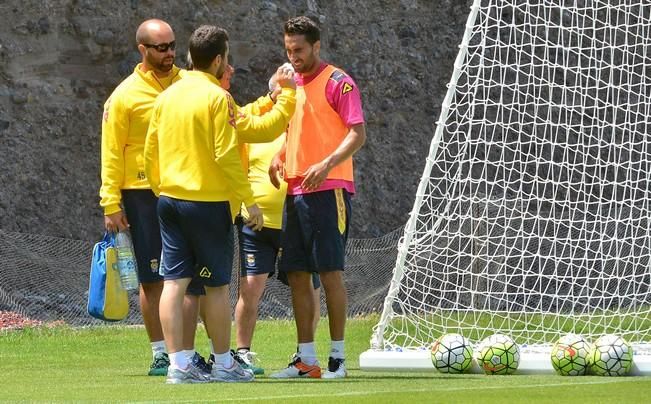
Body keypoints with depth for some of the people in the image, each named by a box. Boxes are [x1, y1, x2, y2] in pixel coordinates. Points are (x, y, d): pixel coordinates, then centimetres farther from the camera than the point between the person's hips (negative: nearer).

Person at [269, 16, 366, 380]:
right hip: (295, 191, 8)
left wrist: (327, 164, -24)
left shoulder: (338, 83, -6)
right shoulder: (292, 85, 17)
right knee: (297, 274, 5)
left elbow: (358, 134, -11)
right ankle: (306, 359, 10)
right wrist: (278, 157, 8)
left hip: (329, 189, -8)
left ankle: (337, 357, -2)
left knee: (330, 272, -7)